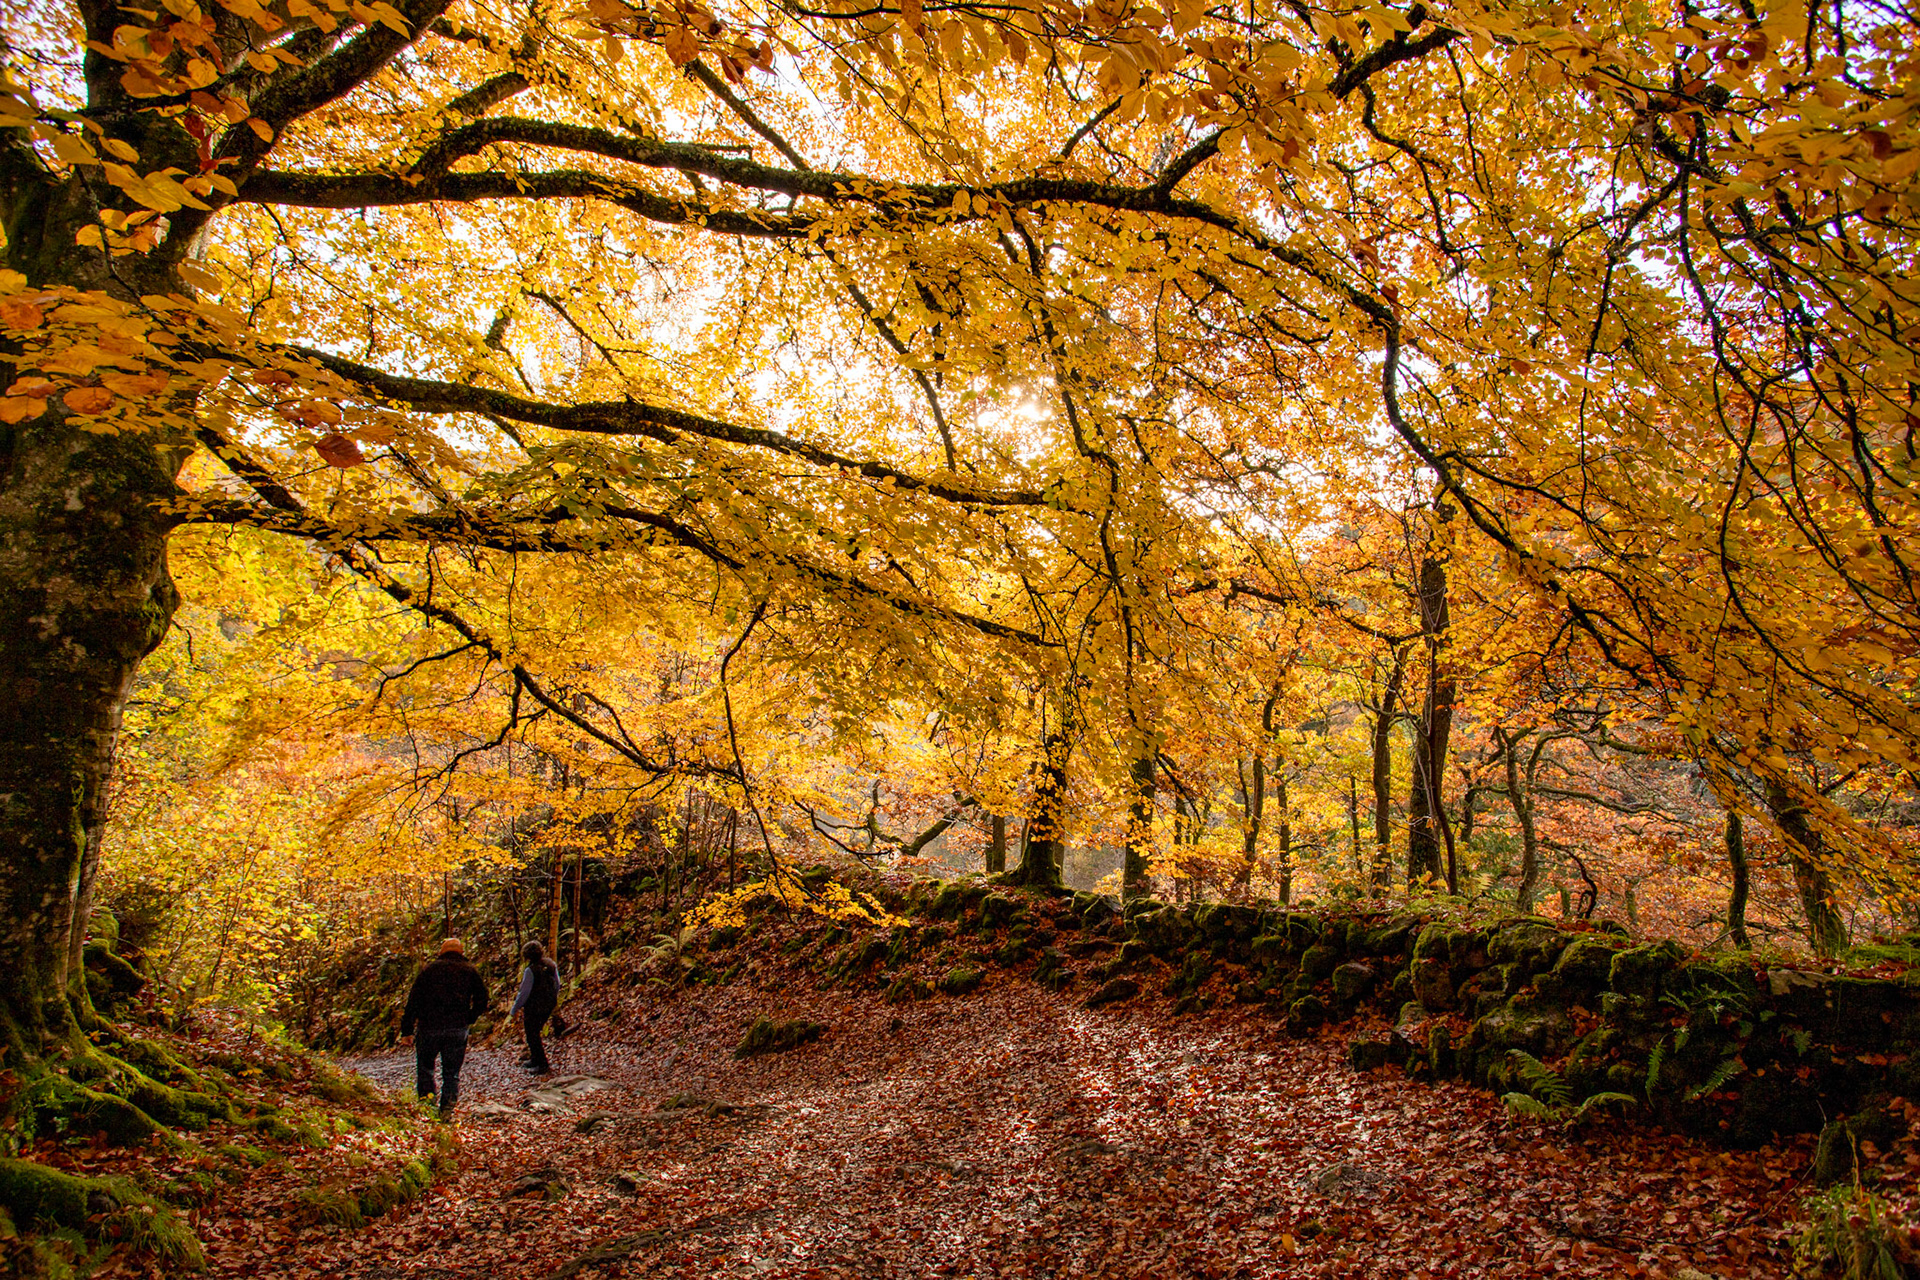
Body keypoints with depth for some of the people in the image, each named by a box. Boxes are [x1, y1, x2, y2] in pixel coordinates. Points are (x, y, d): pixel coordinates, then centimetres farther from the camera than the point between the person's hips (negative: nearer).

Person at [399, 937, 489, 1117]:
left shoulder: (430, 969, 10)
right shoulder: (470, 971, 12)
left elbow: (413, 1001, 4)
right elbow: (482, 1001, 7)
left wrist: (406, 1030, 5)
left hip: (430, 1027, -1)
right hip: (458, 1030, 1)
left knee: (424, 1064, 17)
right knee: (451, 1072, 9)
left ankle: (427, 1095, -1)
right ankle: (447, 1107, -5)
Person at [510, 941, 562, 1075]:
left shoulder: (530, 970, -23)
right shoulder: (551, 965, -2)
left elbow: (524, 992, -18)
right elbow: (557, 985, 9)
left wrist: (514, 1010, -5)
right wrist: (553, 1000, 25)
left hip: (534, 1007, -7)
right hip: (549, 1006, 7)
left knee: (532, 1035, 7)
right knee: (535, 1032, 24)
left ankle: (542, 1065, 10)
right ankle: (535, 1059, 33)